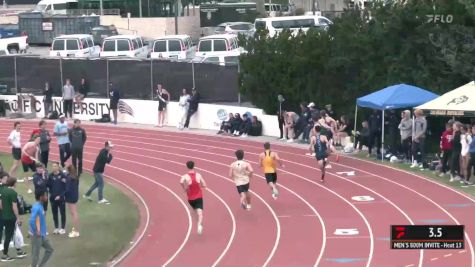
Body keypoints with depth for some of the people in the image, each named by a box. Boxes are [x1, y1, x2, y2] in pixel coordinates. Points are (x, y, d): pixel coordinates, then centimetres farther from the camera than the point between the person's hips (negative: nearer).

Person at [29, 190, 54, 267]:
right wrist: (37, 232, -22)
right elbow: (32, 221, -30)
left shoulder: (40, 206, 8)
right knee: (36, 254, 0)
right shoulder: (37, 207, -22)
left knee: (49, 249, 17)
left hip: (42, 235, 10)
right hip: (37, 235, -10)